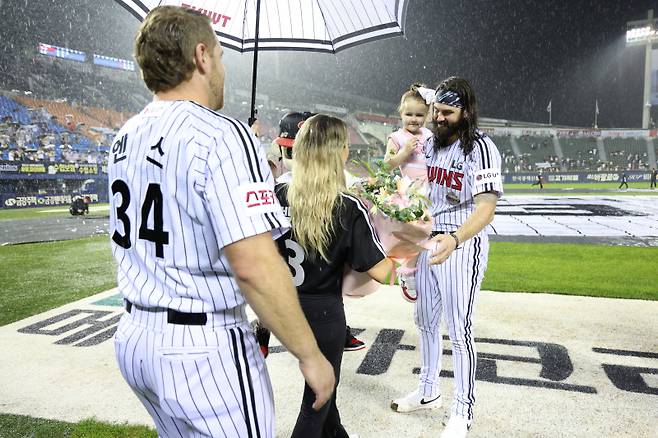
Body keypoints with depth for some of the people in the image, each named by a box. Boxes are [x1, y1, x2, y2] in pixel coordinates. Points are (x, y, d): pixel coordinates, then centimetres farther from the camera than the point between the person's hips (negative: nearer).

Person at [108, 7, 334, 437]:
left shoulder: (126, 138, 6)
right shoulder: (222, 135, -19)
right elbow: (253, 265, -27)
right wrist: (310, 354, -15)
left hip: (133, 339, 8)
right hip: (204, 352, -8)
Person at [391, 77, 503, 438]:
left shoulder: (481, 148, -15)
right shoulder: (430, 144, 8)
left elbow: (486, 207, -26)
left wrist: (454, 239, -42)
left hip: (462, 246, -7)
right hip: (428, 242, 8)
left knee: (459, 332, 0)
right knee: (425, 321, 17)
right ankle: (428, 392, 37)